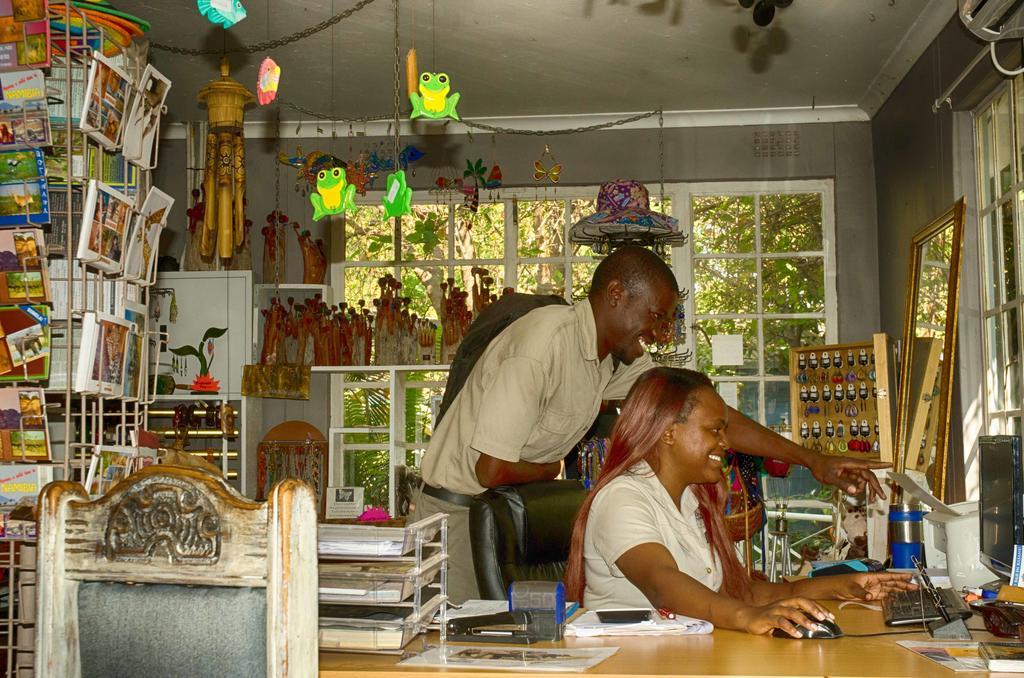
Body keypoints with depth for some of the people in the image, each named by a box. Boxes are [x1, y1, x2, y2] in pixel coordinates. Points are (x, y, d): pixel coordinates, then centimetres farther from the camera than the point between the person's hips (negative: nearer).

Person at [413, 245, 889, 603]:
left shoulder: (622, 361, 3)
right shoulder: (546, 341, -26)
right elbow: (492, 469, -28)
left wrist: (813, 461, 1)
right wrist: (550, 469, -6)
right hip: (458, 512, -8)